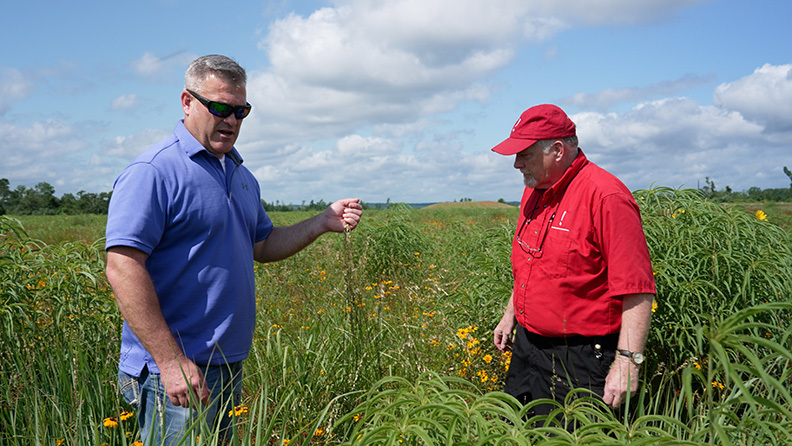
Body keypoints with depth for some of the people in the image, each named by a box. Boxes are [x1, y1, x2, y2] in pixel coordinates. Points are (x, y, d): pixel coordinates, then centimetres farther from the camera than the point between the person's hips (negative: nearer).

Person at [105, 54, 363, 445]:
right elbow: (122, 268, -21)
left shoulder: (241, 176, 14)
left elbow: (262, 245, 21)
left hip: (229, 367, 9)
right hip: (177, 374, -8)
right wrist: (171, 361, -25)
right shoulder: (154, 171, -15)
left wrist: (324, 222, 6)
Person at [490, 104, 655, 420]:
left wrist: (627, 362, -26)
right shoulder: (534, 192, 8)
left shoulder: (605, 196, -20)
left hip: (580, 359, -8)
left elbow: (637, 290, -22)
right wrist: (511, 314, 24)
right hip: (527, 346, 9)